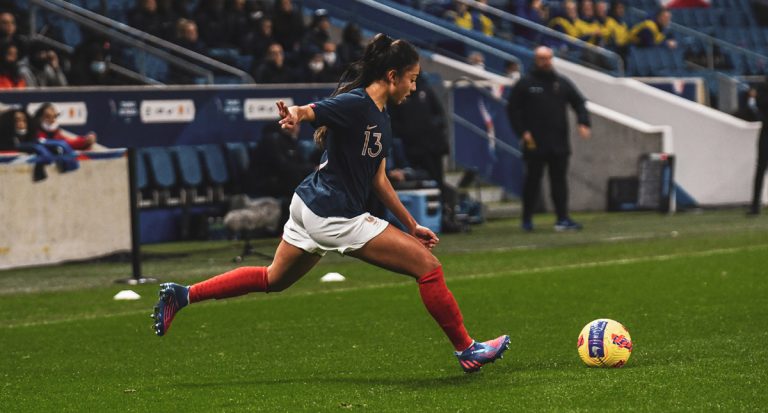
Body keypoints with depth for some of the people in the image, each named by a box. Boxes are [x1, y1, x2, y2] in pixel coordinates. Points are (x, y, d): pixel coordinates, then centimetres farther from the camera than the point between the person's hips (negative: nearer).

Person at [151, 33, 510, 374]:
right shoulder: (356, 104, -17)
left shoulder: (381, 119, 11)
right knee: (428, 267, -6)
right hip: (335, 217, -10)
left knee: (272, 279, 23)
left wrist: (411, 225, 17)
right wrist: (294, 114, -54)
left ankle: (181, 295, 21)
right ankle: (467, 350, 4)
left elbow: (378, 180, 16)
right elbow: (306, 111, -30)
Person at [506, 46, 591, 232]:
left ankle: (562, 218, 3)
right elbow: (513, 109, 1)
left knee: (559, 180, 3)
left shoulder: (562, 82, 10)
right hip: (535, 144, -3)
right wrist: (523, 131, -8)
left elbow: (579, 103, 13)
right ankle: (527, 218, 11)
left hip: (559, 143, 3)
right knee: (533, 180, 2)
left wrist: (583, 123, -3)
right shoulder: (525, 84, 1)